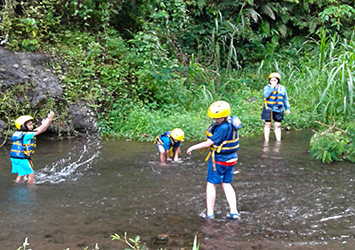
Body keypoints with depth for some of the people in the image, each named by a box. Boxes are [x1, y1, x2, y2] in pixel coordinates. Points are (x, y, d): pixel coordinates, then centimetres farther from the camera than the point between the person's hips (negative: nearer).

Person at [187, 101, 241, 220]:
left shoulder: (223, 128, -28)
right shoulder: (231, 121, -1)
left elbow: (208, 143, -23)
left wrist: (192, 148, -11)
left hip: (219, 160, -9)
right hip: (230, 158, 9)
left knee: (211, 184, 5)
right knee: (226, 184, 16)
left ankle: (210, 213, 10)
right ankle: (234, 212, 13)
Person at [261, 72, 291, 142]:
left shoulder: (282, 88, 7)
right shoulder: (267, 87, -3)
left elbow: (285, 99, 14)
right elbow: (266, 95, -23)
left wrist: (287, 108, 11)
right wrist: (272, 87, -22)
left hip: (278, 110, 2)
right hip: (268, 109, -2)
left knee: (277, 125, 5)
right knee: (268, 124, 1)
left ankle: (278, 140, 12)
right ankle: (266, 141, 7)